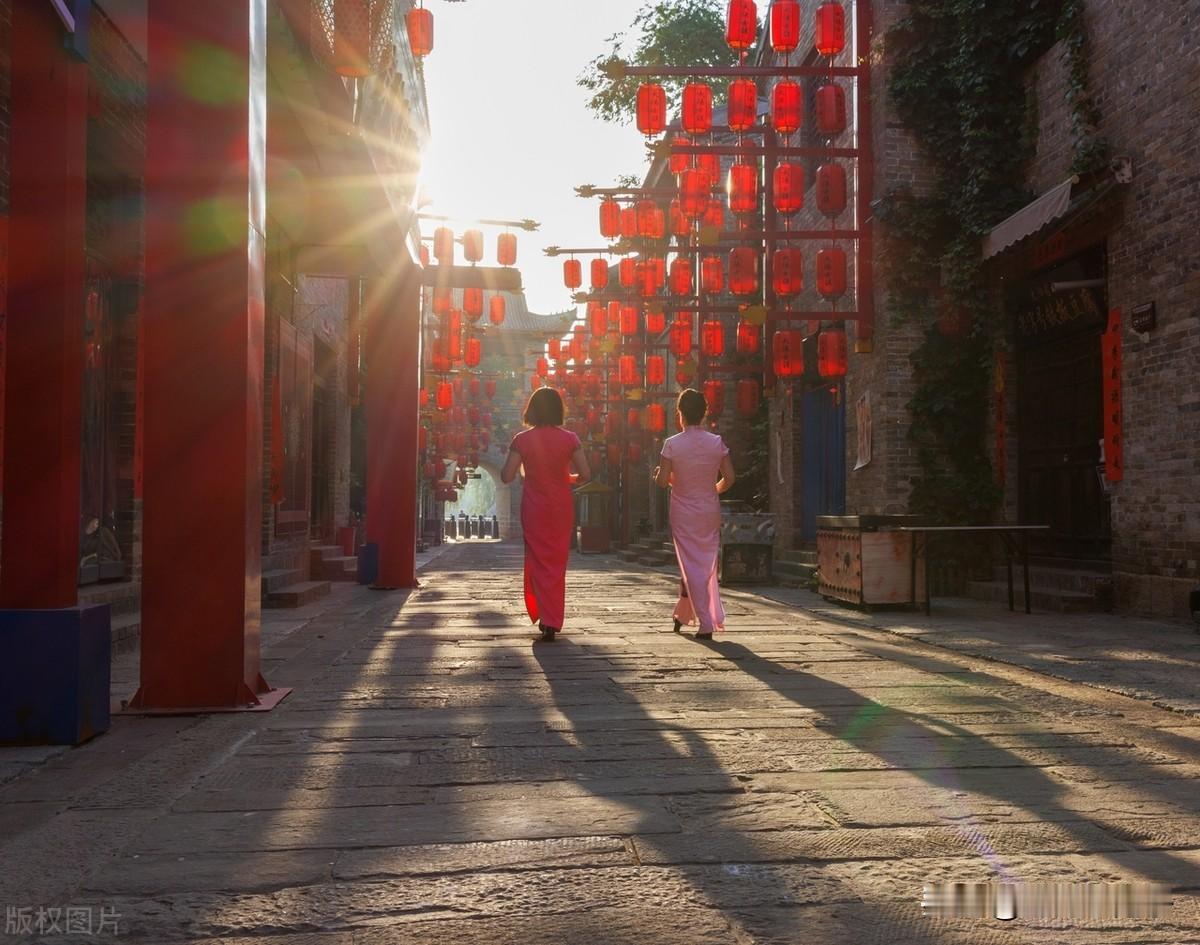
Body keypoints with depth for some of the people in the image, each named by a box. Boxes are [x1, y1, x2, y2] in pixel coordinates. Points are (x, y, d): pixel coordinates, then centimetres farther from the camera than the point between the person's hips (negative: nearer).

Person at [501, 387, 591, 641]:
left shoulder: (522, 439, -8)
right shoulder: (569, 439, -6)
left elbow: (507, 477, -9)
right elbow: (585, 475, -7)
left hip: (534, 508, -1)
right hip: (561, 508, 1)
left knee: (538, 563, 11)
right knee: (557, 564, 12)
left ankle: (545, 619, 7)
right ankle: (552, 621, 14)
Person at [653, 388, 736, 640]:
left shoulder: (672, 444, -11)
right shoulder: (717, 442, -4)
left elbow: (663, 481, -12)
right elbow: (729, 478, -5)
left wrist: (658, 474, 10)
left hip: (684, 513, -2)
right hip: (710, 511, 2)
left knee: (692, 566, 4)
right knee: (706, 565, 17)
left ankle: (706, 625, 0)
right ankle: (683, 614, 26)